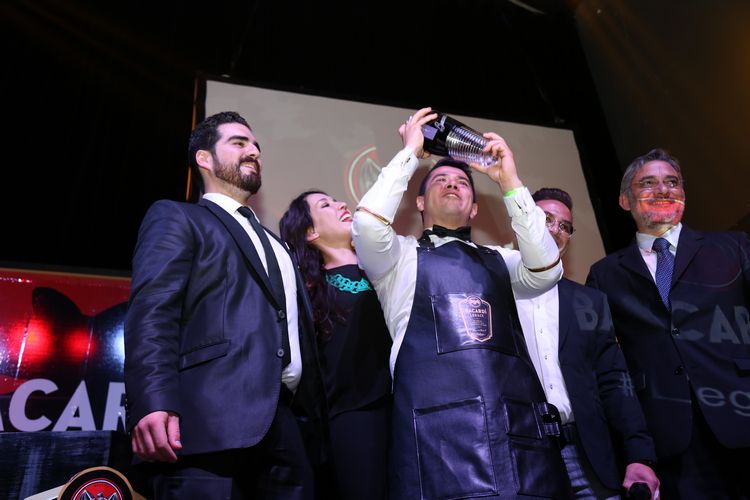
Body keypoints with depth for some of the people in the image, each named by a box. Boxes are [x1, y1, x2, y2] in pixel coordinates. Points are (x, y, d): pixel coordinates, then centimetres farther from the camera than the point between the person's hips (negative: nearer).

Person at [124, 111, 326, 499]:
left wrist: (316, 414, 14)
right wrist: (153, 403, -21)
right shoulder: (176, 218, 8)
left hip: (285, 421, 7)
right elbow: (152, 312, -7)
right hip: (212, 416, -6)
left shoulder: (273, 243, 29)